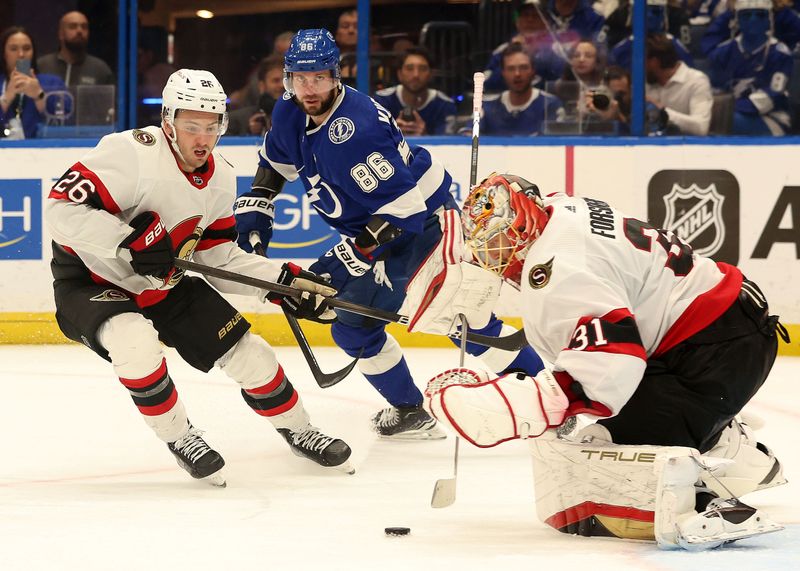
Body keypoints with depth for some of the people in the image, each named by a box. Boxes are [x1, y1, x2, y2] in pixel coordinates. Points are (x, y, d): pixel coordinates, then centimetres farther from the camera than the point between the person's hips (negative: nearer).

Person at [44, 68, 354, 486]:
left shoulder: (220, 178, -2)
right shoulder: (133, 153, -28)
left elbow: (219, 260, 5)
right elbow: (62, 207, -33)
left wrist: (285, 282, -4)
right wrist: (132, 241, -38)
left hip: (166, 284, 7)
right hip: (92, 279, -7)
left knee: (245, 352, 2)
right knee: (134, 339, -36)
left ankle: (298, 431, 29)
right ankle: (179, 438, -12)